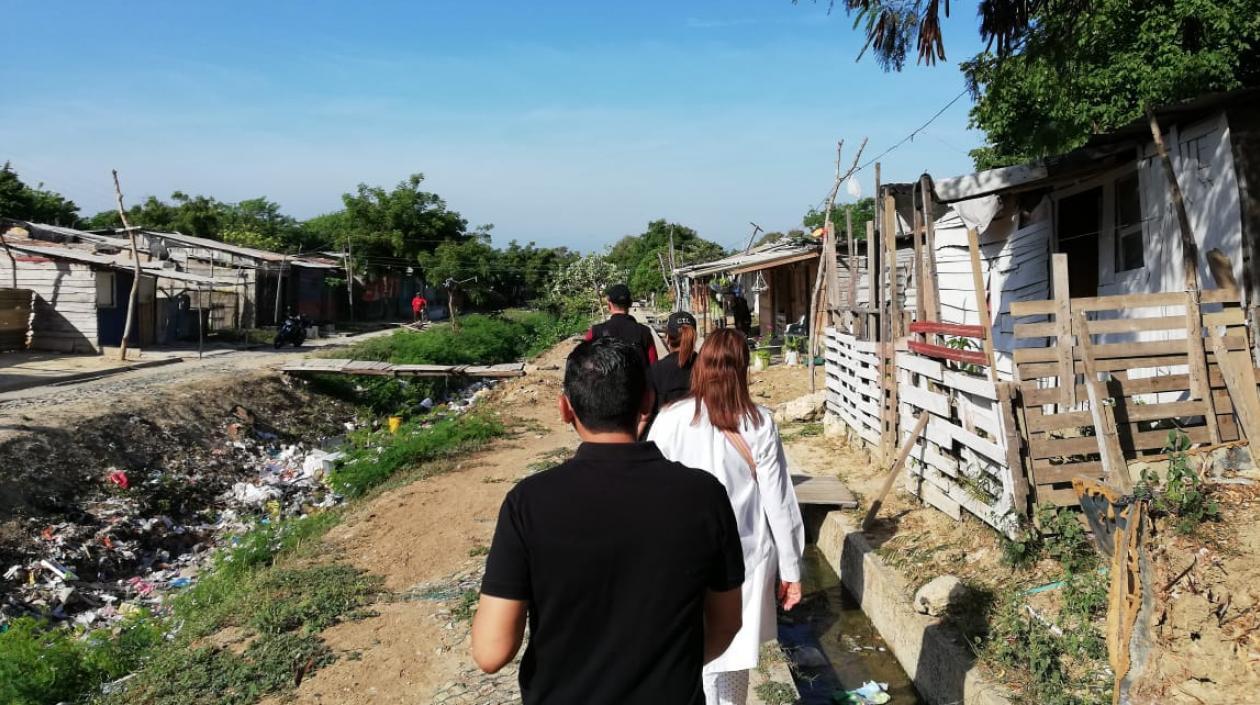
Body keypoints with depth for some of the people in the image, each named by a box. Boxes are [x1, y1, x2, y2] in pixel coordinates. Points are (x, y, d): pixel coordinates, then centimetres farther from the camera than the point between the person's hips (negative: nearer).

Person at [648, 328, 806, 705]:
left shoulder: (670, 420, -12)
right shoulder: (759, 423, -9)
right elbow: (778, 501, -5)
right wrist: (790, 568, 5)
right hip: (746, 558, 2)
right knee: (735, 658, 20)